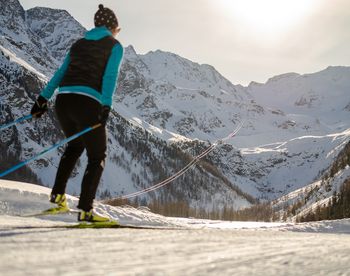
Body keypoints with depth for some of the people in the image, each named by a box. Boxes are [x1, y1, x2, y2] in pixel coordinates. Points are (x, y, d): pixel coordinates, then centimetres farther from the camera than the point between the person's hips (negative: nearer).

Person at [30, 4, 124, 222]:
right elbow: (110, 77, -8)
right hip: (87, 104, -6)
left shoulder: (79, 44, 23)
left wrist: (43, 98, 19)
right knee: (98, 157, 8)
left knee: (76, 145, 31)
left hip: (63, 100, 6)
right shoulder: (115, 46, 7)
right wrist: (106, 107, -17)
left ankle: (58, 193, 24)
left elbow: (60, 73, 19)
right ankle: (85, 210, -3)